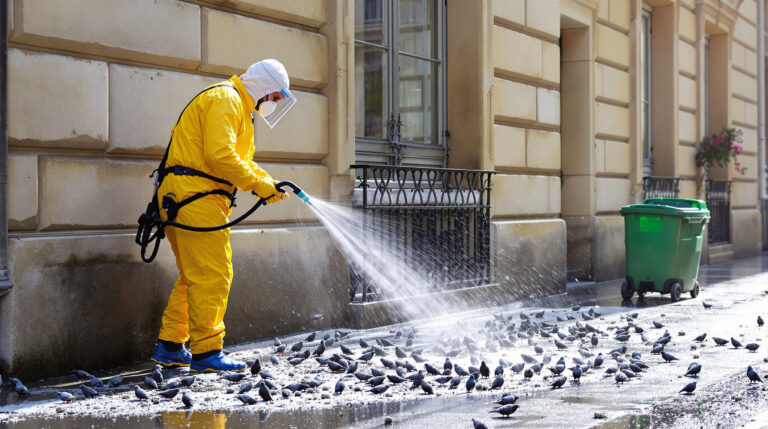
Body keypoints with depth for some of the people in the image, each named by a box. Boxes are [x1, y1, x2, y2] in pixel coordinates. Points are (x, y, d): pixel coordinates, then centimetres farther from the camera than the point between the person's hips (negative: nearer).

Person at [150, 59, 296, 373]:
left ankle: (170, 347, 17)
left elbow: (241, 160, 25)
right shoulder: (226, 99, -8)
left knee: (194, 276, 14)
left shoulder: (237, 107, 27)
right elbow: (219, 155, -21)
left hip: (184, 199, 11)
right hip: (196, 196, -11)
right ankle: (206, 352, -8)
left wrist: (269, 183, 9)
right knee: (212, 276, -10)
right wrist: (258, 184, -14)